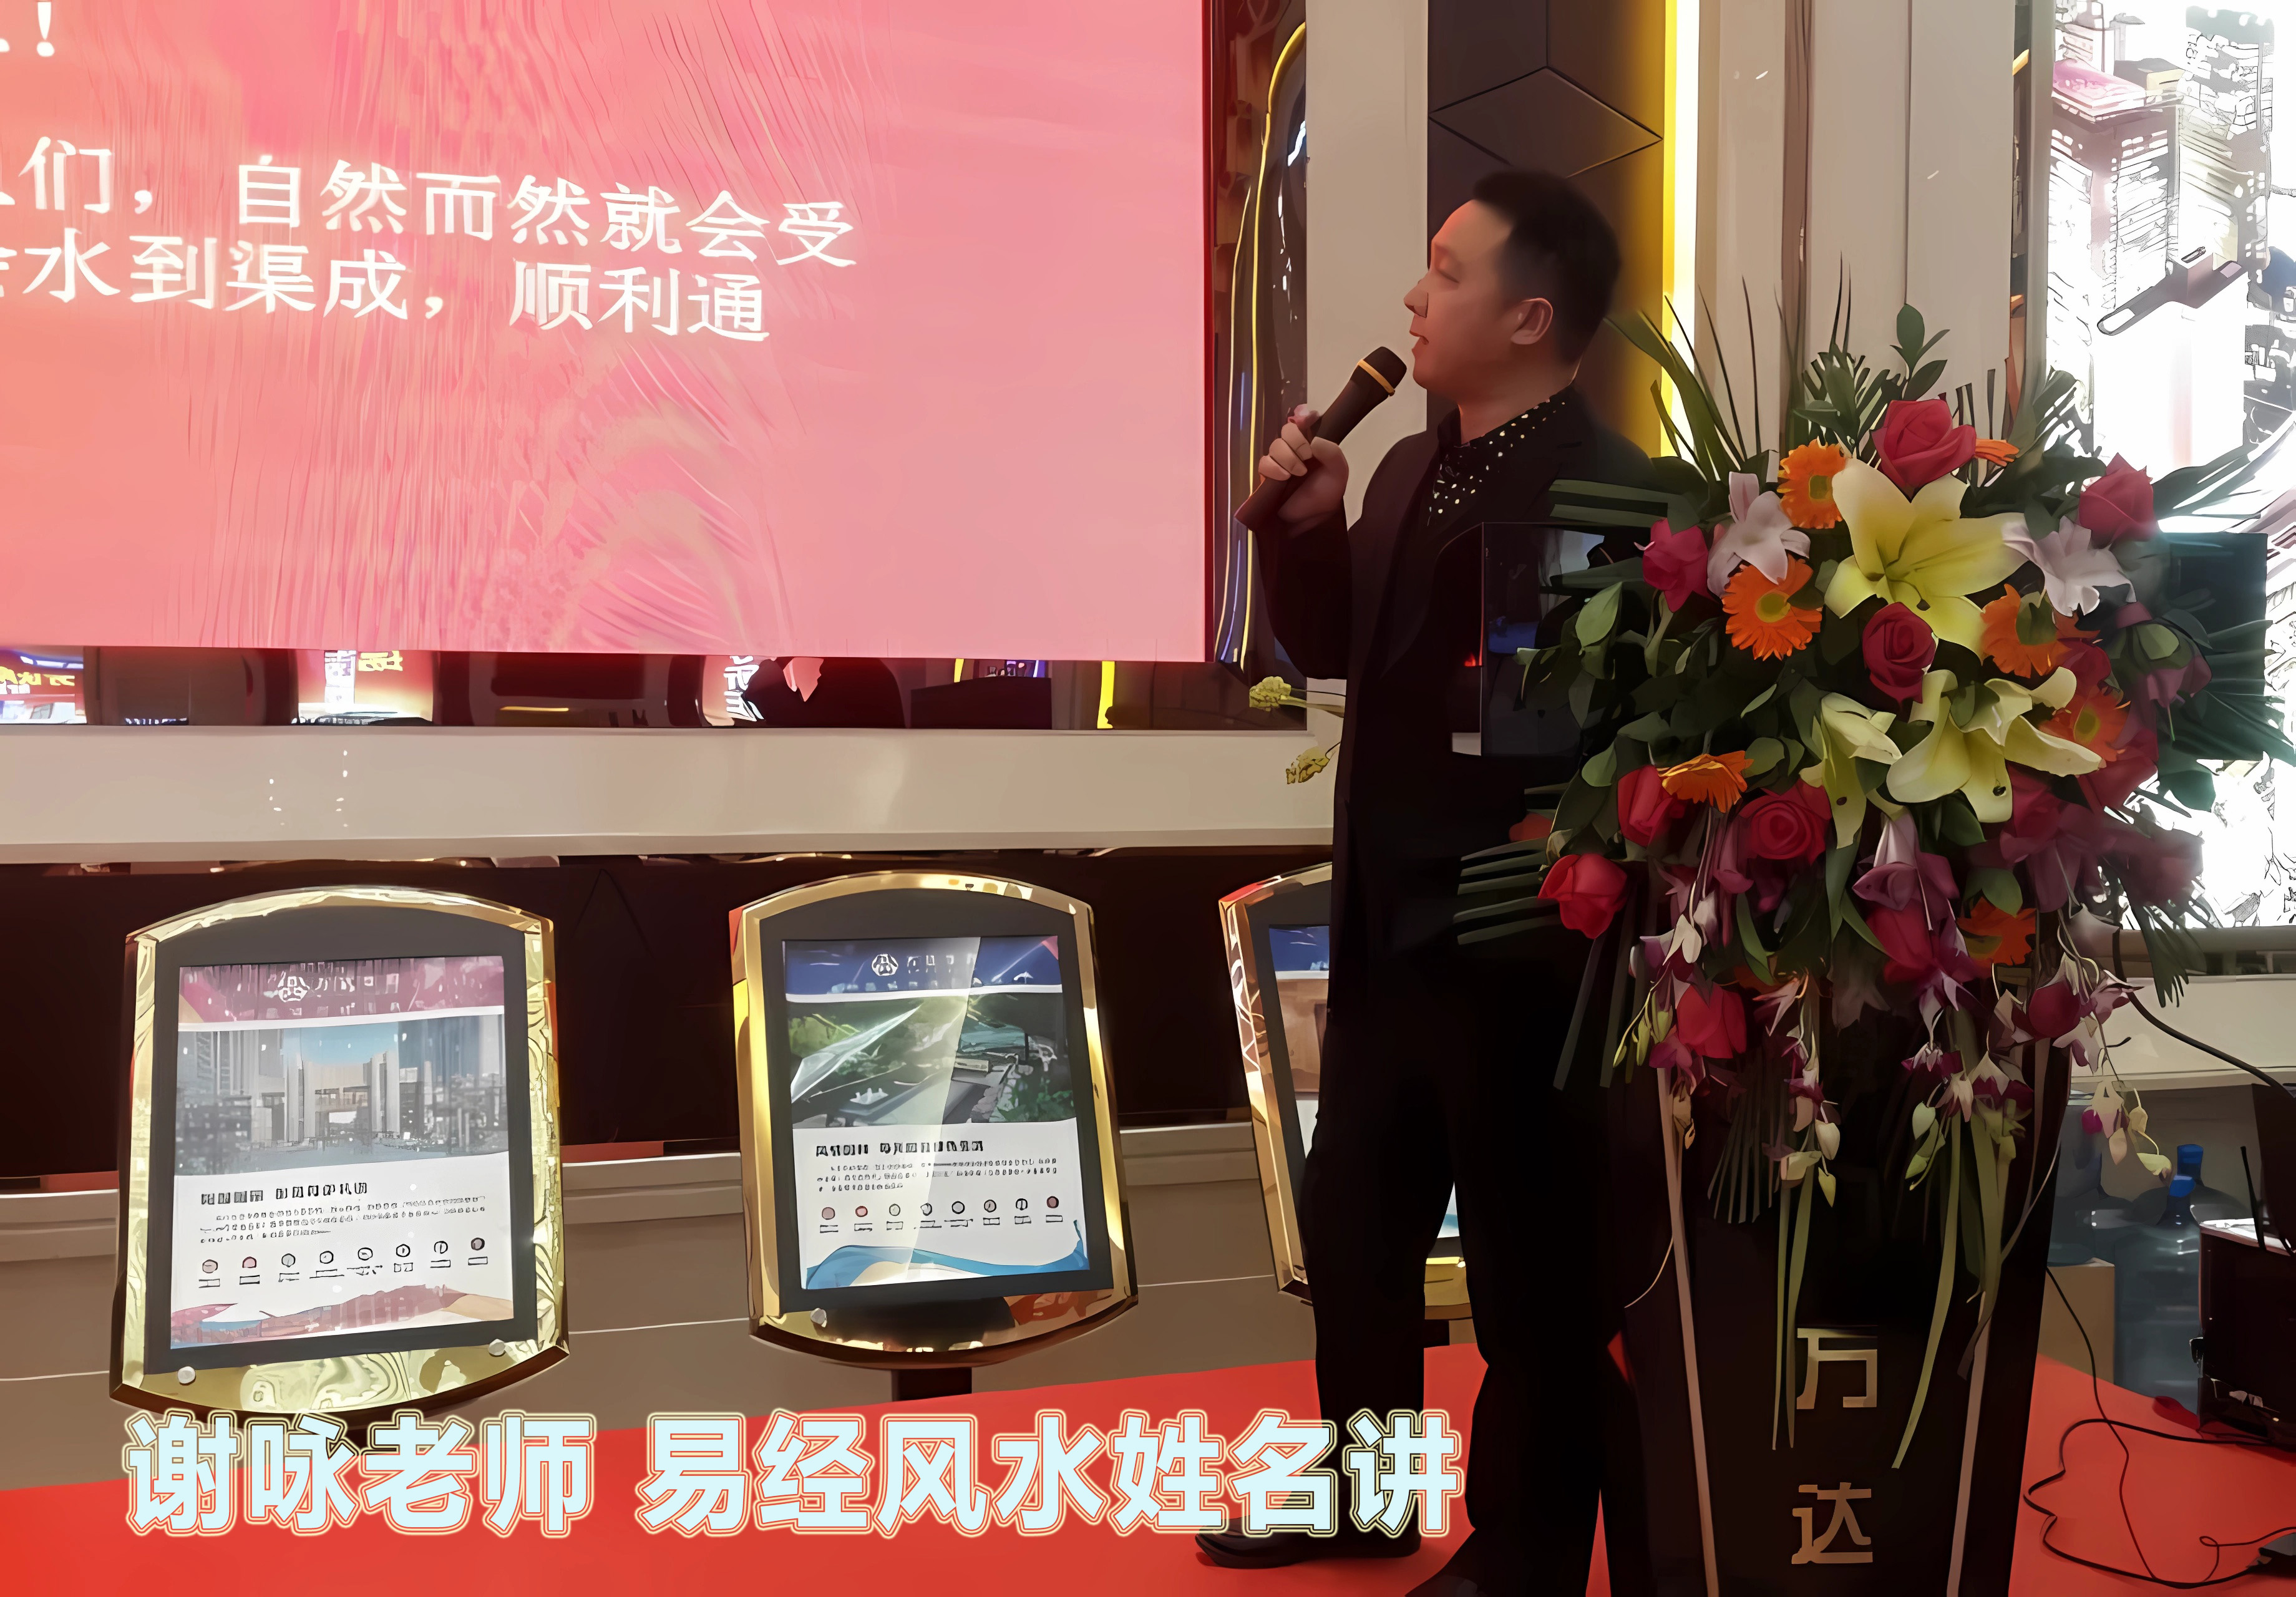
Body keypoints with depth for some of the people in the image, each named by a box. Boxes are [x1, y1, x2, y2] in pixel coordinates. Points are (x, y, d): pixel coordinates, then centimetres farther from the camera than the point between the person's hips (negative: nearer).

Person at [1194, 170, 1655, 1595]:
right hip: (1389, 923, 9)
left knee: (1529, 1257, 9)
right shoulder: (1411, 469, 10)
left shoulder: (1612, 491, -18)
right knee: (1352, 1218, 19)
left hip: (1518, 940, -8)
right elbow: (1338, 652, 15)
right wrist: (1307, 526, 0)